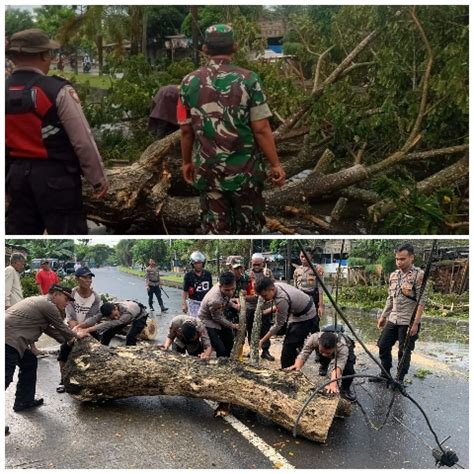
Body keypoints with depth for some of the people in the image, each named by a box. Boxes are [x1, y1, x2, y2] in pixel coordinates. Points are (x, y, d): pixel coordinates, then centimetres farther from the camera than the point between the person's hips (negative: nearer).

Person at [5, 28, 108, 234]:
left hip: (17, 175, 6)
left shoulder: (5, 91, 4)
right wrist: (98, 178, -3)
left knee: (20, 231, 14)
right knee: (67, 231, 2)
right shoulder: (58, 91, -13)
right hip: (55, 176, -6)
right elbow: (83, 141, -13)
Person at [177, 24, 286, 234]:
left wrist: (187, 162, 17)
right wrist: (275, 164, -2)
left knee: (215, 228, 12)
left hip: (207, 170, 2)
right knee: (249, 225, 16)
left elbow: (186, 130, 3)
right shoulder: (248, 80, -10)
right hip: (244, 169, -2)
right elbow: (261, 129, -12)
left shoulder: (189, 82, -2)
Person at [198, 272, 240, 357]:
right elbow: (218, 318, -23)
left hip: (218, 316, 9)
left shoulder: (224, 286, -20)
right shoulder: (215, 300, -42)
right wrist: (233, 326, -12)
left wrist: (233, 304, -10)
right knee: (221, 350, -16)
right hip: (208, 322, -9)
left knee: (229, 341, 24)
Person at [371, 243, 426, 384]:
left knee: (404, 351, 3)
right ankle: (385, 374, 28)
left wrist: (416, 323, -19)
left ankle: (400, 379, 18)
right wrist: (383, 316, 15)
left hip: (409, 321, -7)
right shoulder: (393, 275, 7)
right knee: (383, 345, 11)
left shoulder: (419, 275, -13)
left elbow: (421, 301, -15)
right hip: (393, 319, 7)